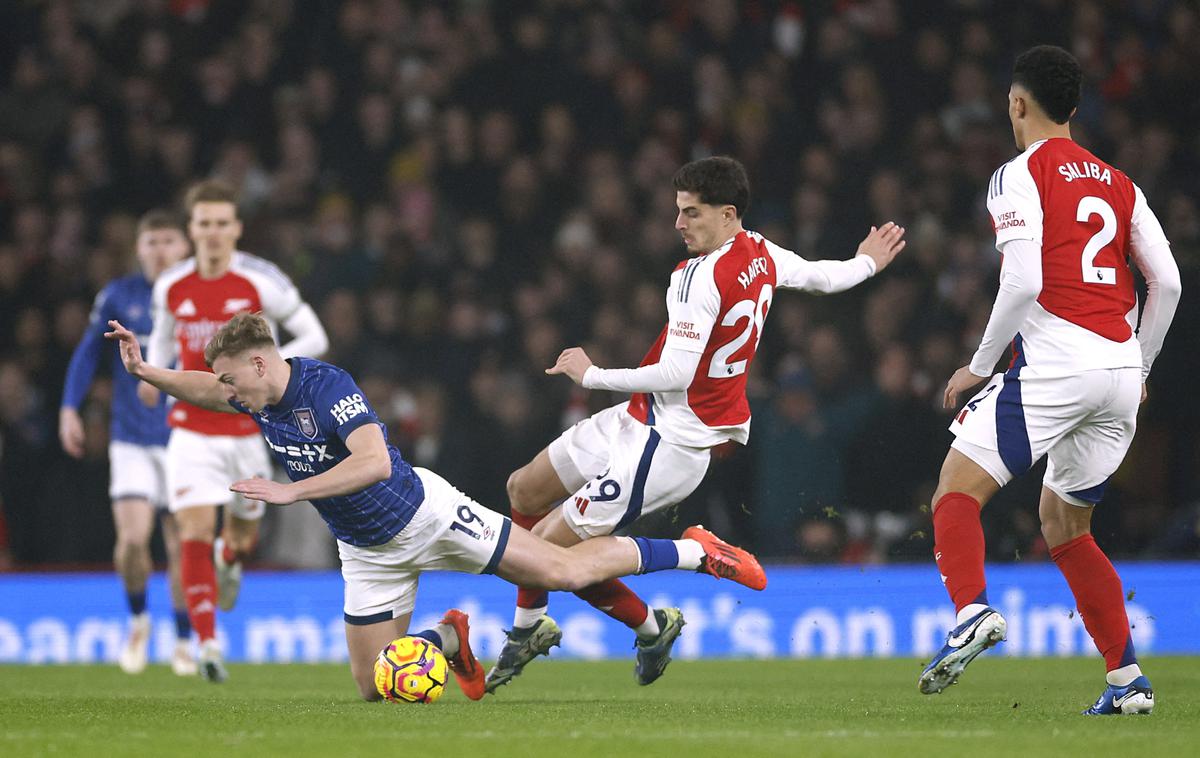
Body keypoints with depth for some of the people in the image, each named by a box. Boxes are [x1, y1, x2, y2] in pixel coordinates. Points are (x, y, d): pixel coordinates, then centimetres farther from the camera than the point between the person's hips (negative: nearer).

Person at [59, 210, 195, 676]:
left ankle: (183, 641, 18)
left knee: (181, 546, 1)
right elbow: (89, 352, 10)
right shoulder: (118, 296, 2)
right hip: (131, 439, 0)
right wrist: (69, 407, 1)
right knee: (132, 539, -14)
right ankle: (138, 620, 14)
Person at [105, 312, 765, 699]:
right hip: (368, 552, 7)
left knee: (565, 572, -8)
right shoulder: (258, 399, -5)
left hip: (424, 513, -7)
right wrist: (144, 369, 2)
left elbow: (374, 460, -41)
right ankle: (450, 639, 32)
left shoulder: (327, 386, -28)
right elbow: (201, 390, 17)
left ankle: (692, 551, 10)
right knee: (374, 687, 3)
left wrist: (292, 491, -42)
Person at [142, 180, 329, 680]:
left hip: (248, 427, 0)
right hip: (192, 428, 0)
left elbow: (314, 338, -5)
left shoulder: (261, 282, -11)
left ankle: (230, 559, 57)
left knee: (242, 531, 17)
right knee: (195, 530, -16)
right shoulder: (170, 287, -1)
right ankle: (207, 643, -14)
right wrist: (153, 371, 0)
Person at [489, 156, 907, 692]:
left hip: (670, 443, -11)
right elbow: (822, 276, 20)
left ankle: (651, 627, 10)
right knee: (524, 489, 19)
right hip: (636, 422, 11)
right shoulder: (761, 254, 3)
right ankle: (529, 629, 32)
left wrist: (592, 375, -18)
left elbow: (675, 374, -29)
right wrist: (866, 263, 42)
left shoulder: (703, 277, -25)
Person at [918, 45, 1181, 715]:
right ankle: (1128, 679, 11)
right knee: (1064, 523, 19)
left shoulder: (1019, 177, -1)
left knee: (958, 488, -5)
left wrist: (980, 364, -3)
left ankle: (973, 608, -32)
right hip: (1121, 369, 7)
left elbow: (1023, 282, -13)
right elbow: (1167, 283, 13)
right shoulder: (1117, 183, 18)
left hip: (1055, 364, -7)